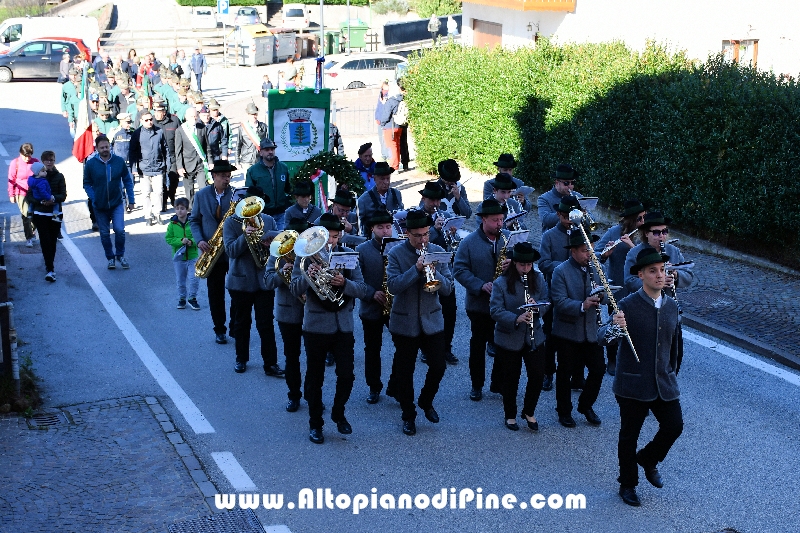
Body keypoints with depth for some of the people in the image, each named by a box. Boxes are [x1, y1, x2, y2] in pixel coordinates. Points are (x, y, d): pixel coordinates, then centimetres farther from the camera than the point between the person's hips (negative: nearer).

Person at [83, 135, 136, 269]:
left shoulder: (119, 161, -5)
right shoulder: (90, 164, -7)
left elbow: (127, 181, 3)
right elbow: (87, 184, 1)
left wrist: (131, 199, 0)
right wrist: (93, 199, -13)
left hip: (117, 203, -1)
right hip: (100, 206, 1)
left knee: (119, 229, -13)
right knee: (104, 233, 9)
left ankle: (120, 255, 8)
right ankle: (110, 258, 25)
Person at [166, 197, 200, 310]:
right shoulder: (172, 224, -3)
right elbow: (168, 238, -5)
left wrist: (192, 241, -22)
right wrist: (180, 241, -18)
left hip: (192, 256, -2)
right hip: (178, 257, 2)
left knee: (193, 279, -3)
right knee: (180, 280, 12)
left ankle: (192, 298, 14)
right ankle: (182, 299, 26)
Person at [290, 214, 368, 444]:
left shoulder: (348, 254, 2)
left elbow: (362, 289, -4)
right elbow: (296, 291, -9)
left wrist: (344, 283, -24)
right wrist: (307, 275, -29)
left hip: (343, 325, 2)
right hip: (315, 326, -2)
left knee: (346, 375, 3)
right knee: (314, 378, 6)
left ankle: (338, 414, 28)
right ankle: (315, 423, 21)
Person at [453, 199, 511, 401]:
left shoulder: (510, 237, 3)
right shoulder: (469, 242, -6)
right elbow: (460, 269, -9)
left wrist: (513, 264, -17)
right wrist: (481, 286, -21)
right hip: (480, 303, -2)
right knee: (478, 344, 8)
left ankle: (498, 382, 22)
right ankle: (477, 385, 19)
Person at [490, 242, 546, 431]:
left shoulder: (538, 279, 1)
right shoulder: (501, 283, -11)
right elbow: (495, 311, -17)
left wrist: (537, 305, -20)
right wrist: (516, 319, -32)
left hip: (534, 337, 3)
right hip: (509, 339, -3)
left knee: (537, 375, 2)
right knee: (511, 378, 8)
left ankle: (529, 412, 25)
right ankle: (510, 415, 27)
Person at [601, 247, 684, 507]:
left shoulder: (672, 306, 4)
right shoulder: (628, 305, -14)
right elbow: (604, 336, -23)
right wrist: (614, 327, -45)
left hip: (664, 383, 5)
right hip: (633, 384, -4)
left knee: (674, 425, 1)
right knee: (629, 435, 8)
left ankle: (648, 459, 31)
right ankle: (627, 484, 27)